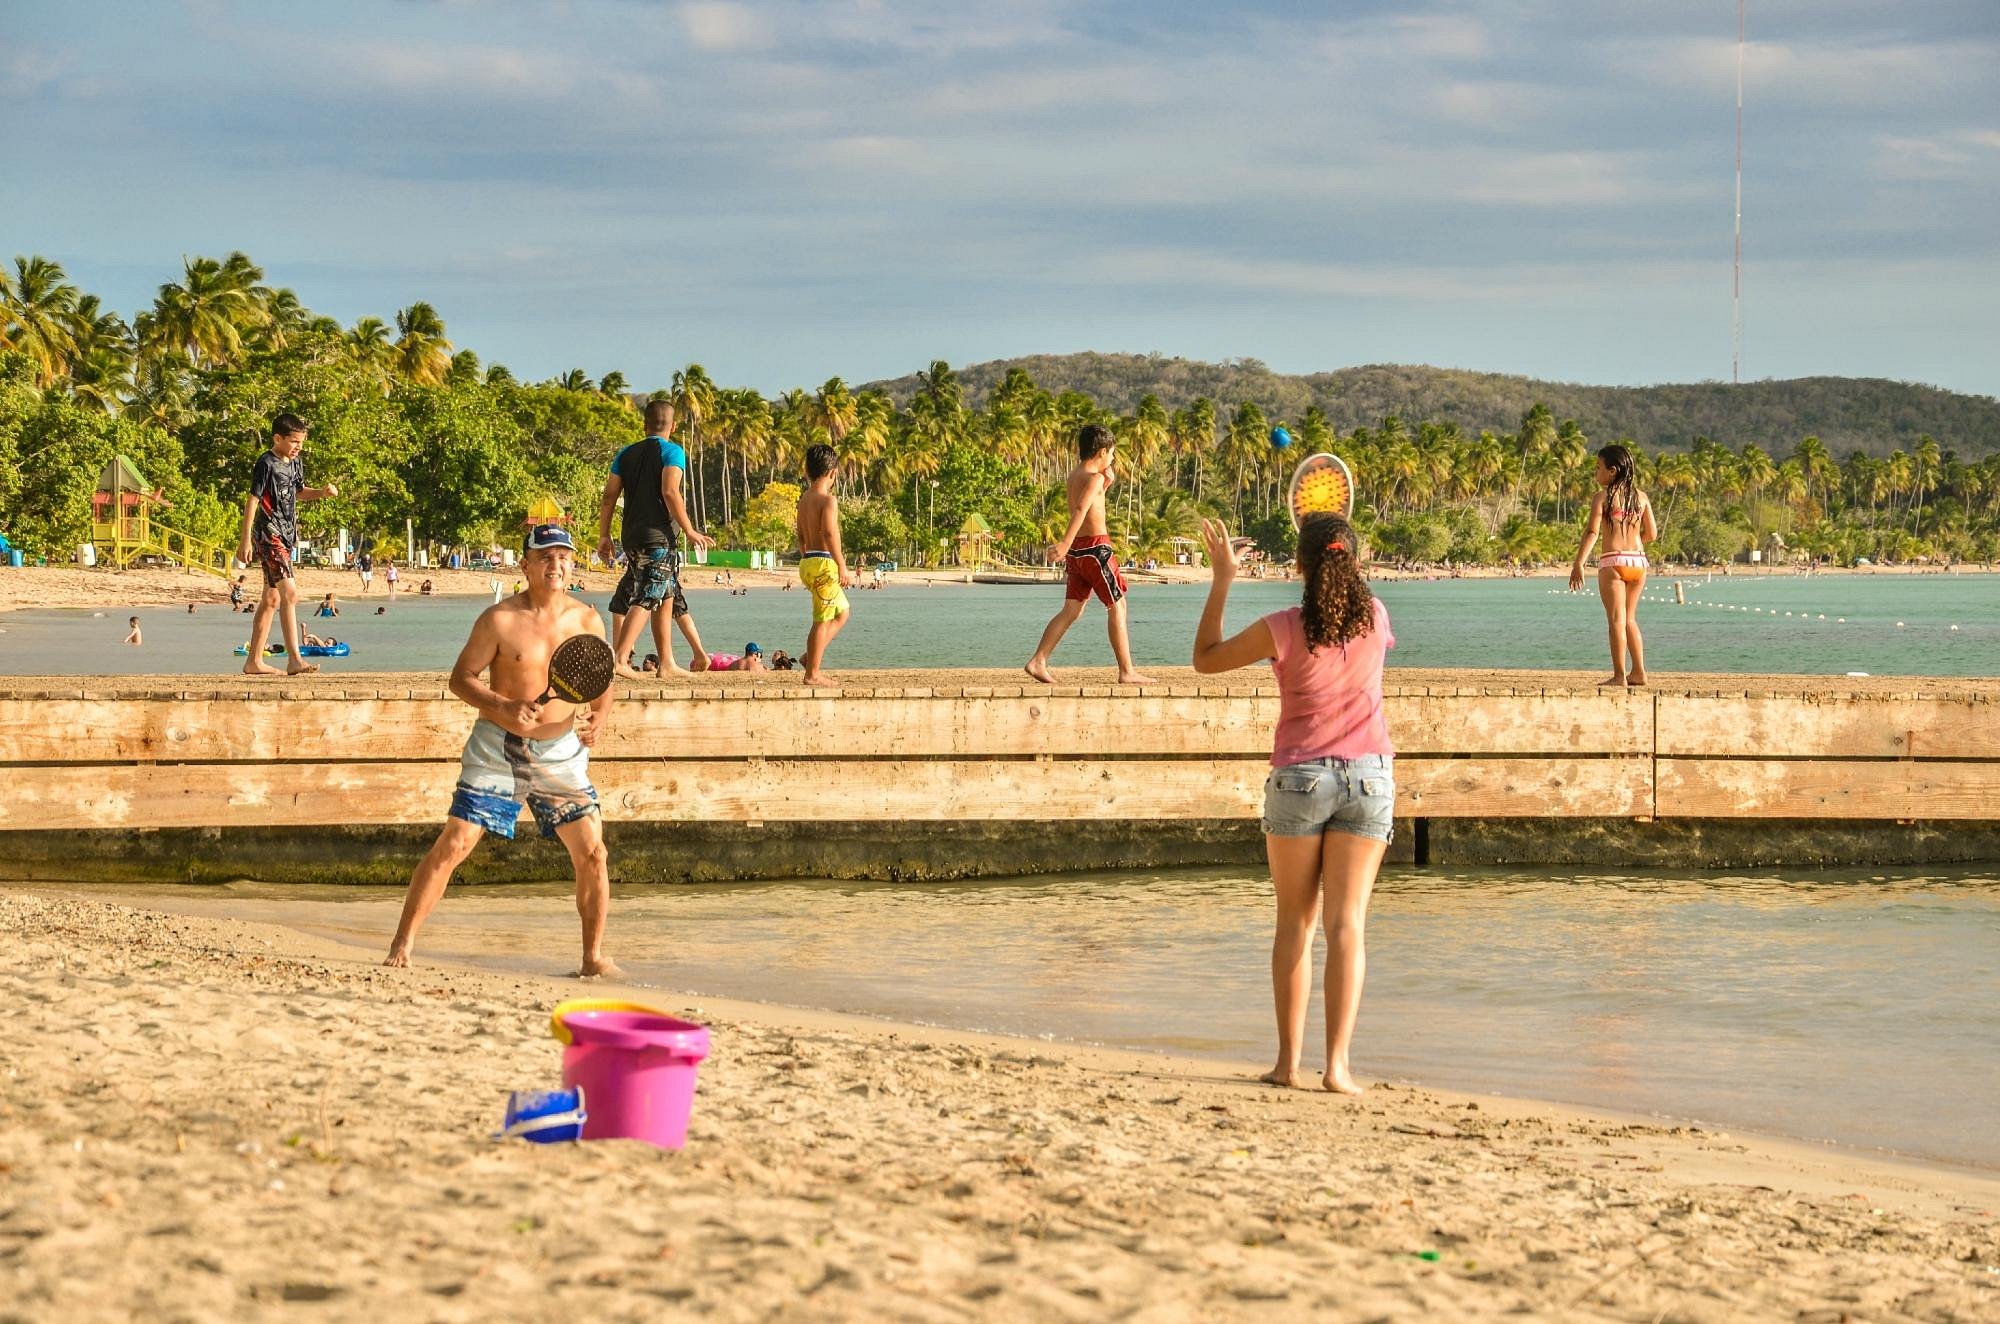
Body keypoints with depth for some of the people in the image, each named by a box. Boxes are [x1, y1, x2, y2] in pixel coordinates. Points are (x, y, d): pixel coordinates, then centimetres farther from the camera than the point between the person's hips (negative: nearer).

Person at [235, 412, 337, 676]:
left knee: (271, 599, 11)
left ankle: (254, 661, 17)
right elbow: (252, 500, -13)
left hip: (285, 536, 9)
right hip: (269, 535, -9)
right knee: (290, 593, -19)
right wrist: (245, 539, -16)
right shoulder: (266, 464, -12)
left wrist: (322, 493, 7)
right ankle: (295, 660, -23)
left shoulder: (296, 464, 13)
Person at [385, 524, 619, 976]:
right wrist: (503, 706, -22)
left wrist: (598, 719, -8)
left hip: (562, 752, 3)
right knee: (453, 845, -7)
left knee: (592, 853, -3)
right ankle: (401, 947, -1)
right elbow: (461, 677, -6)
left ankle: (593, 957, 12)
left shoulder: (587, 620, 2)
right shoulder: (500, 620, -9)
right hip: (498, 748, -3)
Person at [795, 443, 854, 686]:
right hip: (824, 563, -9)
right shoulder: (828, 499, -13)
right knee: (822, 620, -3)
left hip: (807, 563, 9)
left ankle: (812, 655, 13)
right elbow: (830, 533, -23)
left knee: (842, 612, 20)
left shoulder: (804, 499, 14)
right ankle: (812, 673, -4)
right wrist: (842, 567, -21)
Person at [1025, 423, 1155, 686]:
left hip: (1077, 550, 8)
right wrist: (1066, 543, -36)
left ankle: (1038, 661, -1)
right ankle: (1126, 671, 0)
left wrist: (1106, 484, 18)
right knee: (1117, 607, 0)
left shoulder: (1075, 475, 14)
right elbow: (1081, 510, -26)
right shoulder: (1094, 478, -13)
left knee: (1072, 611, 9)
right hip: (1095, 546, -8)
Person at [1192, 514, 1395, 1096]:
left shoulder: (1284, 629, -10)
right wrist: (1340, 552, 31)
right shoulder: (1375, 616, 0)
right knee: (1347, 922, -2)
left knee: (1294, 922, 9)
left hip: (1299, 778, -2)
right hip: (1368, 776, 2)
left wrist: (1221, 580, 8)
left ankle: (1288, 1060, 7)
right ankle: (1337, 1062, -10)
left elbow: (1205, 658, 4)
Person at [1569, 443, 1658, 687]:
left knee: (1617, 619, -3)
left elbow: (1591, 532, -15)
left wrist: (1578, 564, -18)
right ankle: (1638, 672, 17)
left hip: (1613, 561, -5)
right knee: (1630, 618, 17)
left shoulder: (1602, 497, -5)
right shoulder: (1641, 497, 10)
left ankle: (1619, 675, -7)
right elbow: (1651, 533, 12)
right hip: (1638, 560, 5)